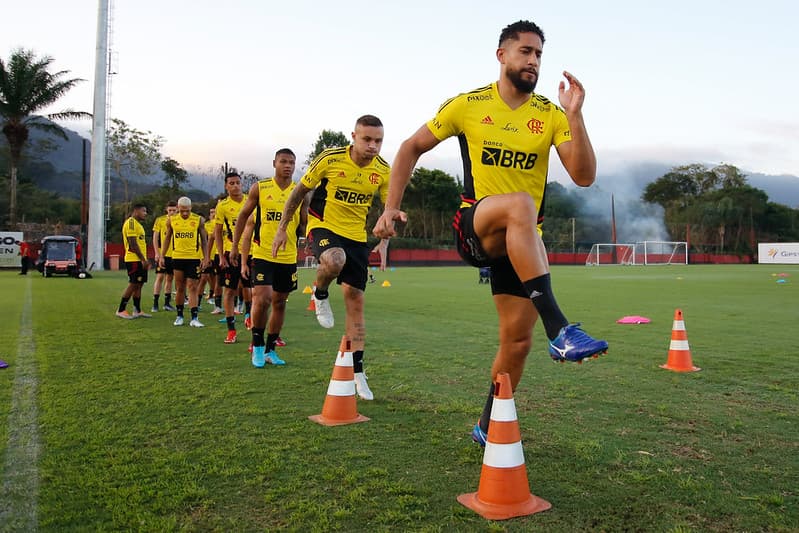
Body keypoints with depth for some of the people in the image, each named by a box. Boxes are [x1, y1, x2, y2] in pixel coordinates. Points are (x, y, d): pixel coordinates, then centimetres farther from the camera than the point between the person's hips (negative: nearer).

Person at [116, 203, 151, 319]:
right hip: (134, 260, -10)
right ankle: (121, 310, 0)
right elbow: (133, 244, -19)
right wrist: (143, 259, -20)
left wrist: (145, 259, 21)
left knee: (139, 284, 10)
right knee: (133, 284, -7)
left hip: (140, 260, 10)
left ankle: (137, 311, 14)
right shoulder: (131, 222, -12)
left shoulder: (137, 223, 20)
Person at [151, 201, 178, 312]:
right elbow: (155, 237, 0)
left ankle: (167, 303, 17)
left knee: (169, 278, 9)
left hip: (174, 254, 3)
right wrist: (157, 253, -8)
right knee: (160, 277, -5)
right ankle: (155, 303, -1)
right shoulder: (159, 220, 0)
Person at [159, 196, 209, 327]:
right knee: (180, 288, 8)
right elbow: (167, 239, 14)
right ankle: (179, 316, 19)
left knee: (192, 288, -5)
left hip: (194, 258, -2)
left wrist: (205, 258, -2)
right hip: (177, 257, 2)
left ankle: (194, 318, -6)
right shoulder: (171, 220, 5)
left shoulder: (199, 220, -1)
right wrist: (162, 256, 9)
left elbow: (204, 240, 4)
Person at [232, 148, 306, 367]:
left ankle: (270, 349, 22)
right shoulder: (259, 189, -1)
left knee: (279, 303, 9)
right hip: (263, 254, -3)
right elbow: (243, 216, 8)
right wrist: (235, 247, 8)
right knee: (262, 299, -14)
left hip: (288, 257, 3)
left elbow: (304, 227, 12)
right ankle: (257, 345, 7)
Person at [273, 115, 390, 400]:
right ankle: (320, 296, -2)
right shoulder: (330, 158, -14)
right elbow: (299, 191, -2)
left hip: (357, 236, 3)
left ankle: (357, 372, 13)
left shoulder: (383, 170, -5)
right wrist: (282, 228, 0)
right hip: (323, 226, -3)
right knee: (334, 260, -39)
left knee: (355, 301, 2)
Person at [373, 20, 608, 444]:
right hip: (474, 227, -3)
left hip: (521, 240, 3)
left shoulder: (551, 115, 4)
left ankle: (488, 426, 24)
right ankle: (559, 331, -44)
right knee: (521, 203, -38)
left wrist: (574, 116, -17)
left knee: (517, 340, 1)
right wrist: (391, 206, 1)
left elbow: (584, 176, -7)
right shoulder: (468, 105, 1)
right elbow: (412, 147, 9)